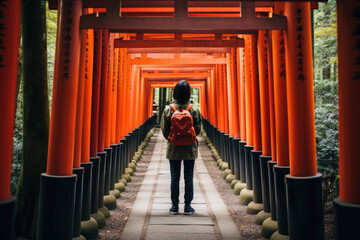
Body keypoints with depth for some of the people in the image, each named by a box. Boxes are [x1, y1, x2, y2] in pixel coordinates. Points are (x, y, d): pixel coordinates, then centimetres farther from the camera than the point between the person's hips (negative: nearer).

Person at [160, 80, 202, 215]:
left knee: (175, 177, 9)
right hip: (190, 149, 0)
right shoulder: (194, 110, -8)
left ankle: (174, 206, 15)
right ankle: (187, 206, 15)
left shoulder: (168, 110, -8)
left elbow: (164, 130, -4)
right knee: (189, 178, 9)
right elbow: (198, 130, -4)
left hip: (173, 149, 0)